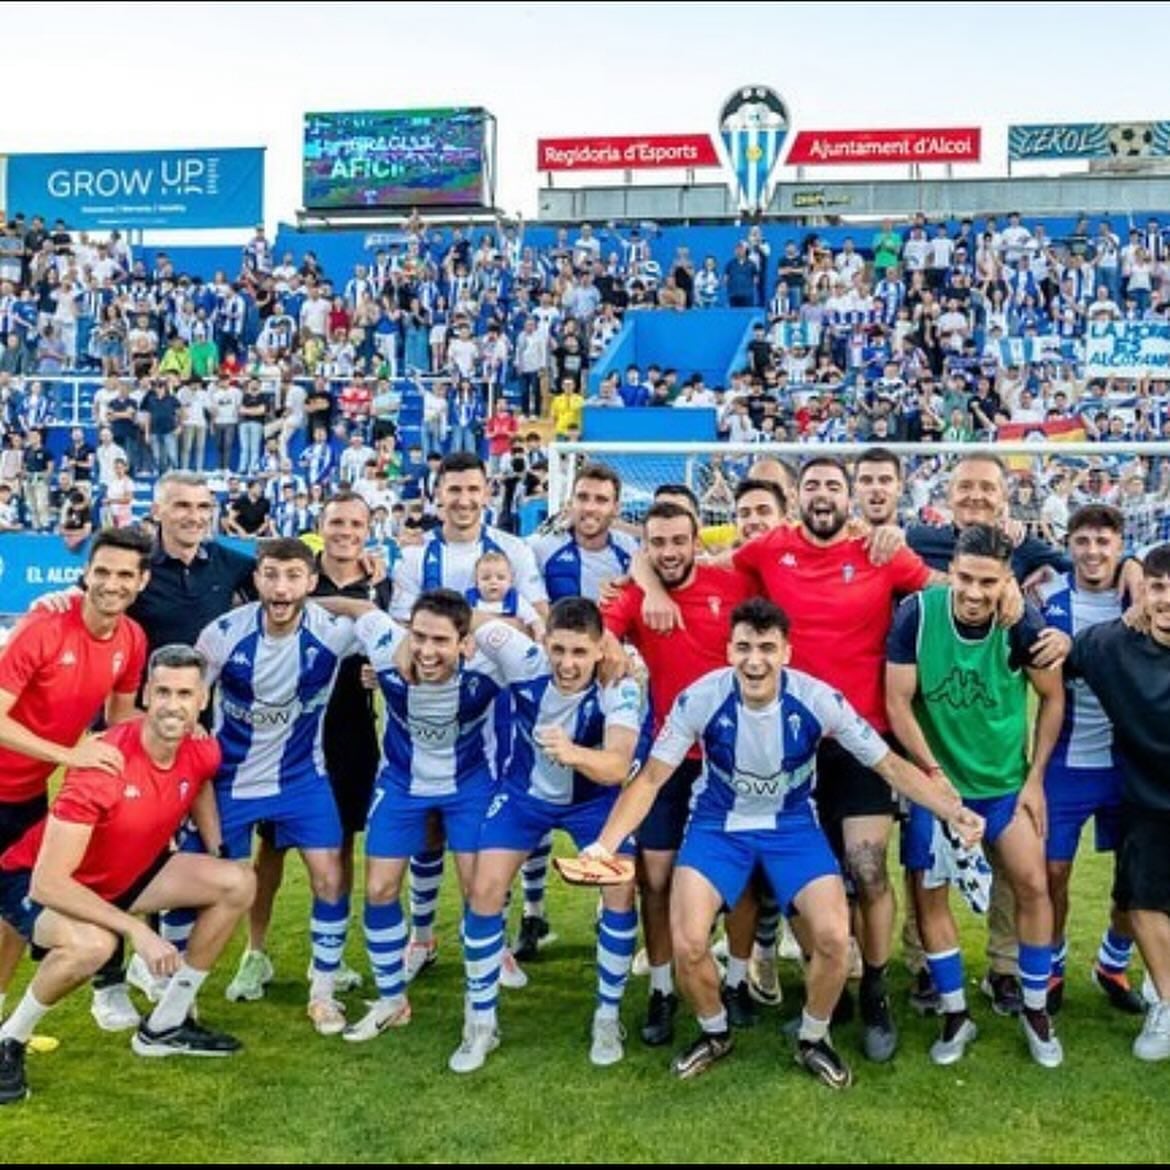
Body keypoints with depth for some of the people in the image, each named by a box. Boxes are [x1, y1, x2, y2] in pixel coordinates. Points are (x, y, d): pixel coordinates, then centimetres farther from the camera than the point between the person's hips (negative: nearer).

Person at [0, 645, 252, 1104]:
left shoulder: (202, 753, -13)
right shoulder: (104, 767, -35)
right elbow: (47, 882, -36)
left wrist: (217, 853, 8)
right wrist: (136, 929, -38)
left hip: (125, 874, 7)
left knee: (237, 884, -4)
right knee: (92, 944, -39)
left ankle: (164, 1026, 10)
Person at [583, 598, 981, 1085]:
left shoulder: (818, 699, -22)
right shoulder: (700, 698, -23)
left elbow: (890, 765, -12)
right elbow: (650, 779, -18)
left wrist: (953, 811, -23)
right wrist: (604, 844, -29)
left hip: (792, 823, 1)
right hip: (718, 823, 0)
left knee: (834, 938, -17)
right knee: (687, 945, -16)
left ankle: (812, 1040, 13)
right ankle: (715, 1033, 17)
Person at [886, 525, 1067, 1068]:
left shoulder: (1024, 623, -18)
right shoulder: (917, 613, -21)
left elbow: (1052, 697, -3)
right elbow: (898, 702, -15)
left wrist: (1035, 778, -3)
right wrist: (933, 773, -15)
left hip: (1006, 780, 1)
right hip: (935, 776, 0)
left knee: (1033, 884, 0)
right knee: (928, 893, 2)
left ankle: (1035, 1010, 20)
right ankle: (956, 1015, 19)